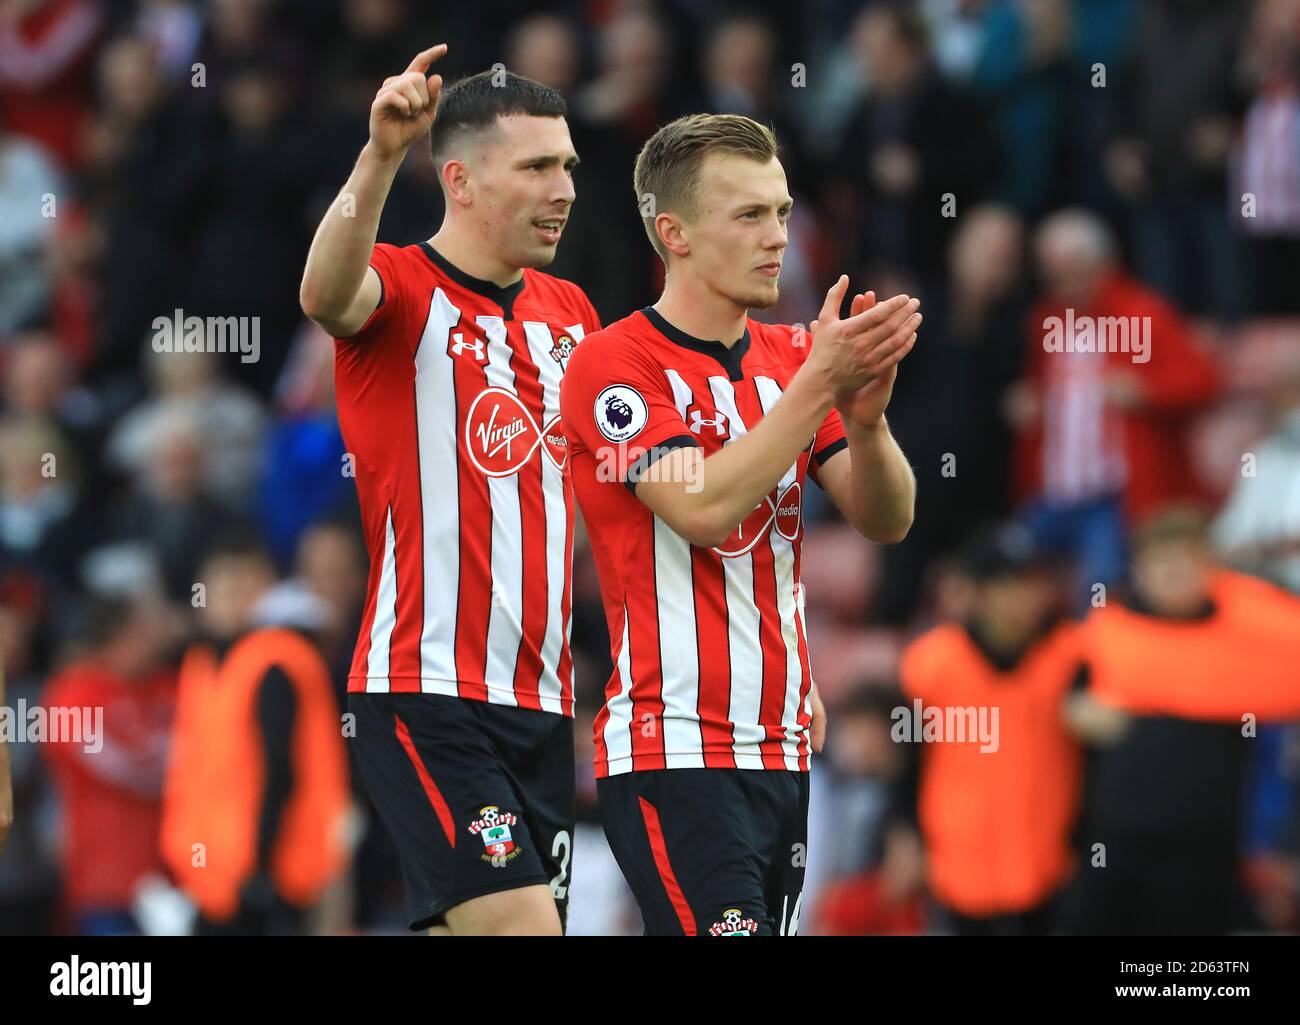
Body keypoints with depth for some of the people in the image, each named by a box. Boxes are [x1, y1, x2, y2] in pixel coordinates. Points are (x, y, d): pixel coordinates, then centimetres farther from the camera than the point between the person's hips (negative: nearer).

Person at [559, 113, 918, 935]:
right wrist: (818, 385, -20)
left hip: (783, 746, 7)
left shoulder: (788, 358, 14)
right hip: (678, 756, -7)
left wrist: (864, 417, -13)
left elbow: (886, 520, 6)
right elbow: (703, 510, -20)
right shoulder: (615, 363, -7)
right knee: (726, 928, -19)